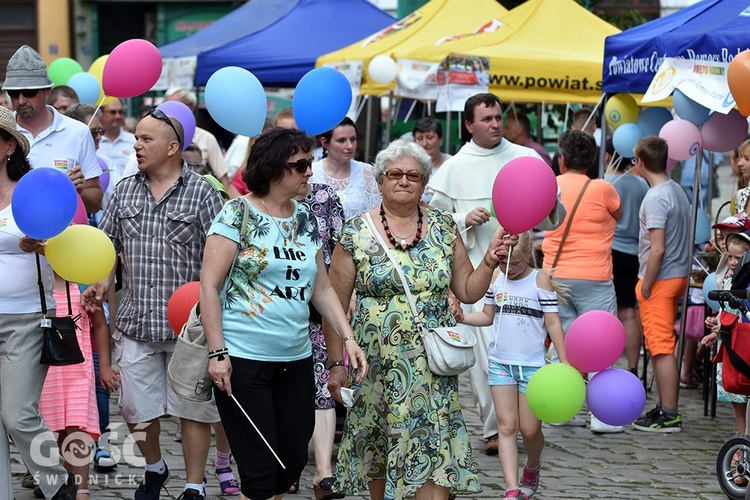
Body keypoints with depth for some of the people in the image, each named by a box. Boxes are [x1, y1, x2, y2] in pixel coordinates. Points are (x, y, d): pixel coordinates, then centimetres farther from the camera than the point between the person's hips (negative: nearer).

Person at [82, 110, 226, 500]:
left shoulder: (202, 192, -3)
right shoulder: (125, 190, 10)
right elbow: (108, 244, 16)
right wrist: (102, 284, -1)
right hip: (136, 321, 4)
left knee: (192, 408, 3)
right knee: (135, 408, 8)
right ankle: (154, 468, 34)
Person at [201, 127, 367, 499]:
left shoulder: (305, 220, 11)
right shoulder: (237, 214, -7)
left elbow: (322, 289, 17)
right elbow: (209, 286, -9)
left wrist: (347, 338, 5)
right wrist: (217, 352, -14)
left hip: (296, 359, 6)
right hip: (243, 359, -6)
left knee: (292, 462, 8)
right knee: (260, 470, -5)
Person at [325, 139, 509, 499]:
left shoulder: (444, 228, 5)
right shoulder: (356, 234, -2)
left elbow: (467, 292, 9)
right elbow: (335, 305, 0)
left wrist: (489, 263, -8)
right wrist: (336, 363, -2)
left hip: (430, 367, 1)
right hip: (374, 364, -1)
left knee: (433, 454, -9)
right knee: (375, 456, 9)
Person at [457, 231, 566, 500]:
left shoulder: (540, 280, -4)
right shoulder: (495, 278, 6)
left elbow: (553, 322, -5)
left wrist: (564, 361, -9)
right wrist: (461, 317, -4)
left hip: (532, 364, -3)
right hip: (500, 362, 3)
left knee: (530, 429, 2)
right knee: (507, 426, -4)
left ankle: (532, 467, 34)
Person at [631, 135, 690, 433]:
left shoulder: (655, 198, -18)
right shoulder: (678, 191, 11)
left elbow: (657, 249, -23)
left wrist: (646, 286, -15)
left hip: (660, 279, -9)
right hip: (678, 275, 9)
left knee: (661, 347, -6)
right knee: (663, 346, 16)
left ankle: (669, 416, -4)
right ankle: (666, 408, 22)